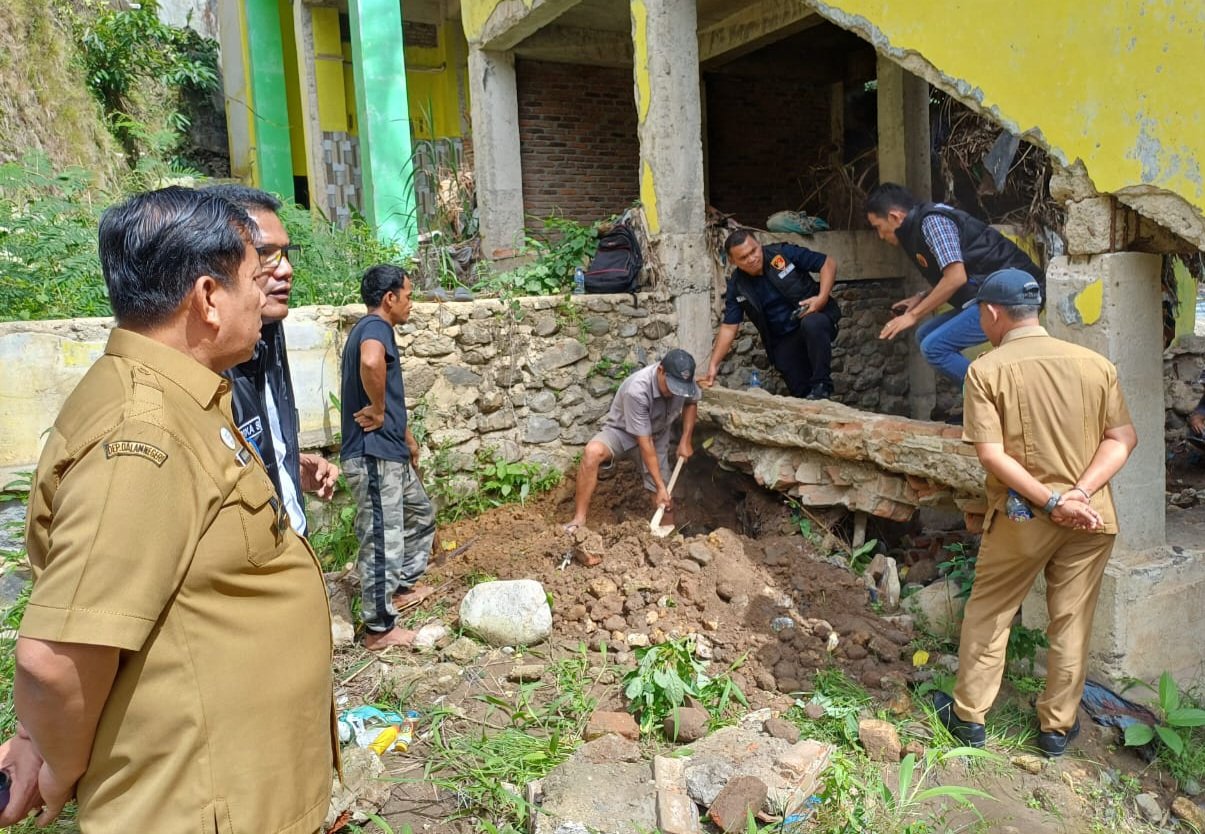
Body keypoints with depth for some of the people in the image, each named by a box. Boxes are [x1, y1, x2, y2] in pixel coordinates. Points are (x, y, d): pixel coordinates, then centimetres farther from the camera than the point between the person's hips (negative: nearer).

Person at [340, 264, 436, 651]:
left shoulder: (373, 329, 18)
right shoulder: (375, 327, -15)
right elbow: (371, 362, -40)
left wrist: (407, 437, 31)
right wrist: (378, 412, -25)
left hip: (389, 453, 11)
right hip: (374, 456, -11)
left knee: (420, 513, 25)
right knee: (383, 541, -2)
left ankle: (404, 585, 39)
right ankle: (380, 628, 10)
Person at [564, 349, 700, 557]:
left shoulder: (684, 381, -20)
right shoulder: (637, 390, -37)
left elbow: (691, 402, 6)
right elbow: (644, 442, -32)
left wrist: (686, 440, -3)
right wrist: (660, 485, -28)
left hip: (657, 435, 5)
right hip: (622, 431, -5)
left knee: (665, 500, -1)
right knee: (592, 452, -36)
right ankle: (579, 520, -31)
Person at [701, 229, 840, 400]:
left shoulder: (783, 253, -13)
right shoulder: (737, 287, -6)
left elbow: (829, 263, -7)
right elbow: (729, 327, -2)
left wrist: (822, 298, -22)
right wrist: (713, 364, -9)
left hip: (816, 317, -3)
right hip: (784, 342, 3)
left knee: (811, 324, -37)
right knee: (800, 392, -4)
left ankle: (822, 385, -22)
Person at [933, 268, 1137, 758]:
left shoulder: (986, 370, -11)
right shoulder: (1095, 363, -1)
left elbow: (991, 454, -17)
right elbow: (1123, 439, -5)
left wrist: (1052, 501, -16)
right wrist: (1079, 494, -13)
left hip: (1021, 516, -3)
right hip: (1091, 518, 3)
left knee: (988, 616, 14)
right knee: (1072, 625, 14)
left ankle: (968, 715, 25)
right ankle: (1057, 727, 27)